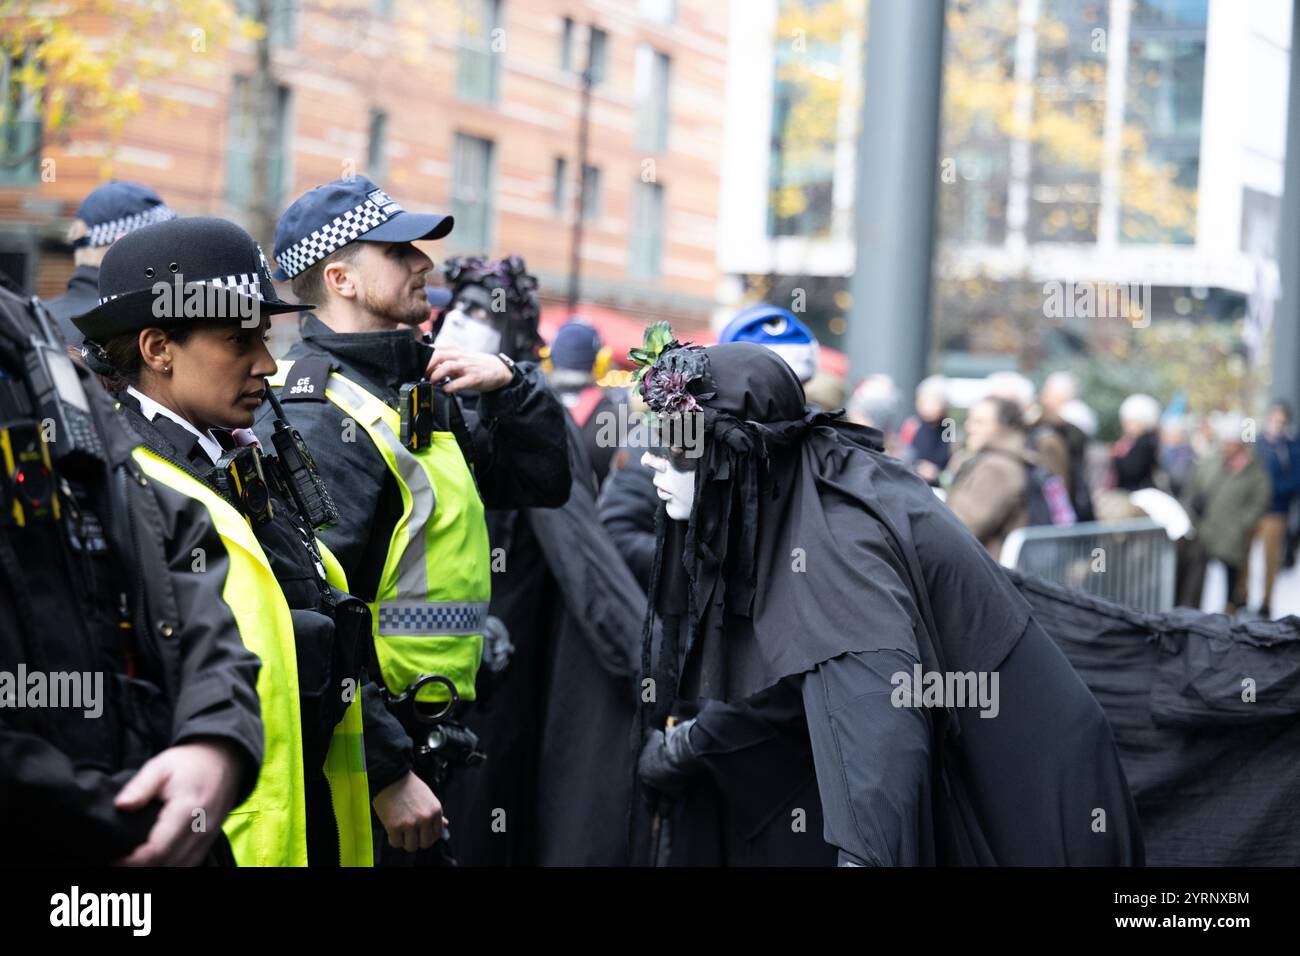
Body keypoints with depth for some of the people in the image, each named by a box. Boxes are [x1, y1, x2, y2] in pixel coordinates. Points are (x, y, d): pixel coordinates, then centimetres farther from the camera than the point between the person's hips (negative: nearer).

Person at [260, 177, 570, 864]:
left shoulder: (417, 390, 13)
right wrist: (387, 774, -26)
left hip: (407, 741, 10)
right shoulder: (320, 418, -18)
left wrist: (510, 383, 0)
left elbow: (544, 481, 18)